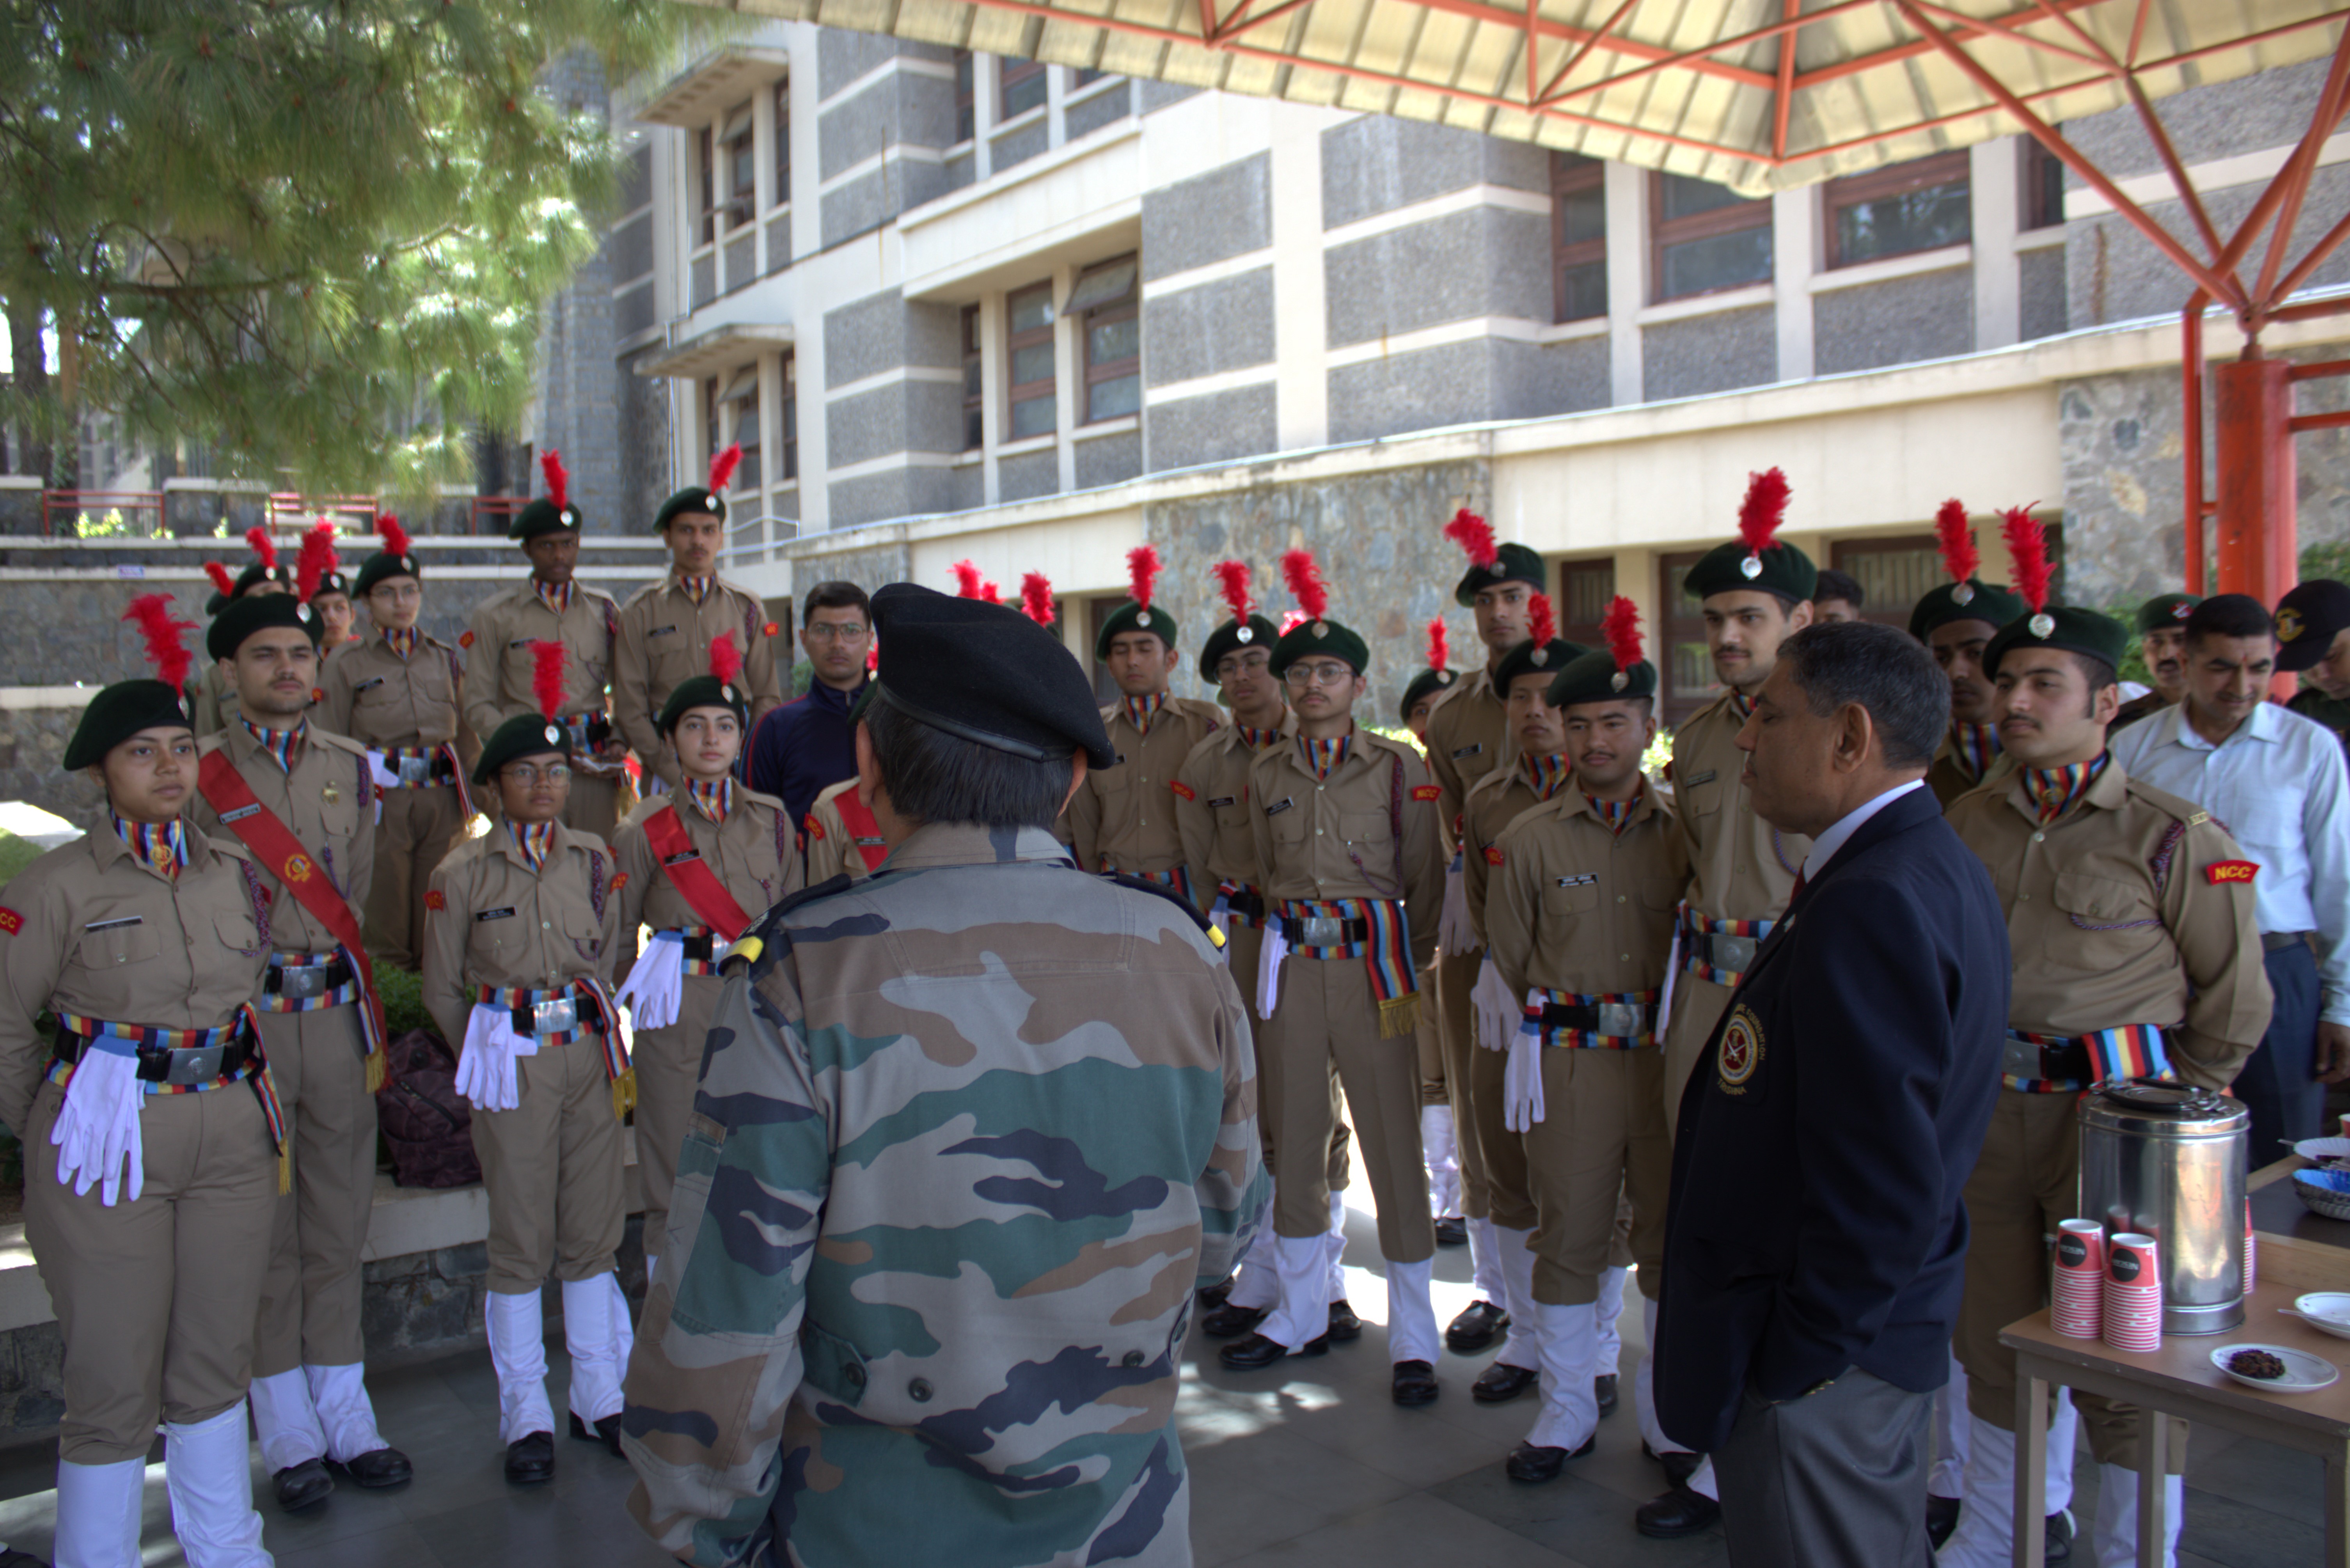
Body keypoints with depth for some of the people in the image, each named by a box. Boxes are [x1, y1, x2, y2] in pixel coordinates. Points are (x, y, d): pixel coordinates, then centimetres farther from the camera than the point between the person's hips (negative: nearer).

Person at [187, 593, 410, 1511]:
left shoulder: (350, 766, 9)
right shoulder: (199, 771, -3)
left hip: (335, 1010, 4)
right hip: (241, 1014, -3)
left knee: (340, 1219, 10)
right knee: (262, 1224, 4)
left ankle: (345, 1413, 22)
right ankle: (290, 1434, 16)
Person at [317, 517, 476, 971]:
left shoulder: (447, 660, 13)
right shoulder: (346, 668, 5)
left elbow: (467, 735, 16)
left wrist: (472, 797, 10)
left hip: (442, 801, 2)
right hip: (381, 802, -2)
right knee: (384, 907, 0)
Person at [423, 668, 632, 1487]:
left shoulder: (595, 861, 7)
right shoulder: (462, 872, -1)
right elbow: (443, 989, 5)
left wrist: (601, 1037, 7)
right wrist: (496, 1052, 6)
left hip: (590, 1054, 3)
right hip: (512, 1062, -3)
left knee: (594, 1232, 8)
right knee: (522, 1241, 3)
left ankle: (599, 1401, 22)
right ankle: (526, 1417, 16)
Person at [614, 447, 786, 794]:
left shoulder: (748, 607, 11)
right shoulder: (640, 612, 6)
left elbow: (767, 696, 10)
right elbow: (629, 706, 3)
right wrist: (672, 772, -8)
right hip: (665, 769, -1)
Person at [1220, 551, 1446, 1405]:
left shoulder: (1400, 768, -1)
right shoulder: (1265, 773, 9)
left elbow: (1425, 884, 3)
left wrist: (1410, 971, 4)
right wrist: (1294, 931, 15)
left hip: (1374, 961, -4)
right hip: (1291, 965, 4)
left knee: (1392, 1142, -2)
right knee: (1294, 1136, 10)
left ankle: (1412, 1338, 9)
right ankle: (1302, 1312, 26)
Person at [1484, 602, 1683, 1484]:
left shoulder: (1683, 832, 4)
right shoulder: (1527, 840, 0)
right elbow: (1512, 962, 6)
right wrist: (1558, 1030, 5)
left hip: (1667, 1058, 2)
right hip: (1569, 1063, -1)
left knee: (1671, 1236, 9)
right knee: (1570, 1237, 6)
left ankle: (1667, 1418, 27)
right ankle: (1568, 1412, 22)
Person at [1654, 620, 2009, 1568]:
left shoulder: (1872, 904, -27)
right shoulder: (1939, 869, 7)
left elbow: (1882, 1192, -31)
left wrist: (1795, 1363, -19)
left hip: (1814, 1379, -10)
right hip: (1878, 1341, 10)